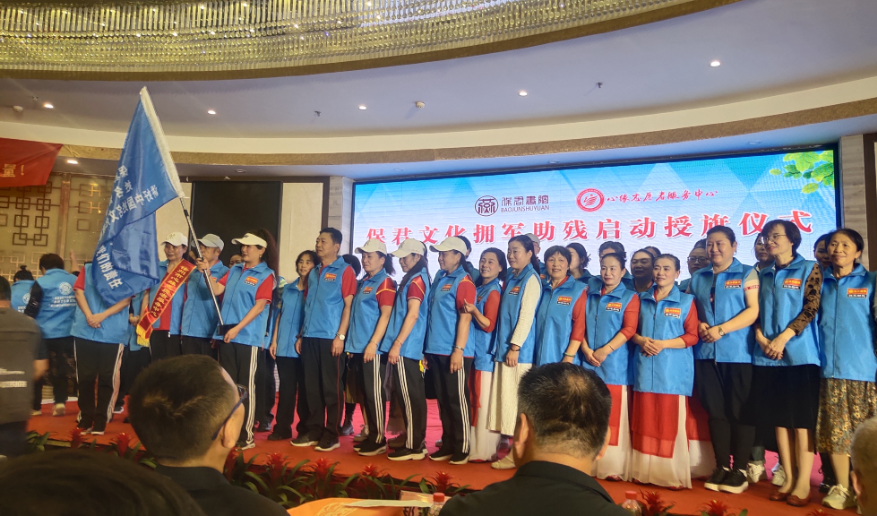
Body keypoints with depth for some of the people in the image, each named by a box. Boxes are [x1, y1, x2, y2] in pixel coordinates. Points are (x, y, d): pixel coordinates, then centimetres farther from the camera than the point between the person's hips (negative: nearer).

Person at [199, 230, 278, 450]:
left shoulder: (266, 275, -4)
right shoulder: (234, 270, 15)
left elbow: (259, 306, -12)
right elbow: (216, 290, 7)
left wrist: (237, 328, -17)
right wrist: (207, 271, -8)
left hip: (248, 337, -6)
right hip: (226, 335, 6)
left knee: (246, 386, -1)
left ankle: (246, 435, 6)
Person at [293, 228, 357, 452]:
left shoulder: (344, 271, -3)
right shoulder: (313, 273, 17)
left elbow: (348, 305, -8)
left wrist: (341, 336, -15)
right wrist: (301, 335, 15)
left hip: (330, 337, -6)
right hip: (310, 337, 6)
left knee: (331, 388, 0)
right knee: (312, 387, 10)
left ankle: (331, 434, 8)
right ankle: (314, 431, 19)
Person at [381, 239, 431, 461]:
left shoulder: (416, 279, -11)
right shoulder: (413, 279, 17)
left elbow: (412, 314, -19)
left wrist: (397, 344, -20)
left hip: (406, 347, -10)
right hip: (410, 347, 10)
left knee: (410, 397, -5)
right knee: (414, 396, 12)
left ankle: (413, 446, 1)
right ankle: (417, 442, 18)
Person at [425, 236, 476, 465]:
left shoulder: (463, 281, -9)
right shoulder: (440, 279, 14)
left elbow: (465, 317, -15)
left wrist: (459, 349, -20)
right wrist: (428, 348, 16)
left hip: (453, 352, -8)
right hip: (436, 350, 8)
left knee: (457, 400, 1)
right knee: (443, 400, 13)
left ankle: (462, 448, 11)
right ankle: (447, 444, 23)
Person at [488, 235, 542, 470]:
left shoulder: (531, 279, -8)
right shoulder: (511, 277, 16)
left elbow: (527, 316, -14)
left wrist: (515, 346, -17)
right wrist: (504, 345, 13)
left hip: (519, 350, -8)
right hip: (504, 348, 8)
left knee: (517, 401, -3)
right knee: (507, 399, 10)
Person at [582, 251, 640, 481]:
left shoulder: (629, 297, 1)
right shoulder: (590, 294, 13)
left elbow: (629, 329, -8)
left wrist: (605, 351, -15)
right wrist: (586, 350, -5)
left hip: (615, 364, -3)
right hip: (589, 361, 4)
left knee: (614, 415, -1)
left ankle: (614, 466, 6)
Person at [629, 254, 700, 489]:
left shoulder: (686, 301, 3)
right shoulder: (642, 299, 13)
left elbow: (692, 336, -2)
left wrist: (663, 344, -14)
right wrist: (642, 341, -8)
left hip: (673, 370, -3)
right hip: (644, 368, 3)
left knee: (671, 423, -2)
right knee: (645, 421, 6)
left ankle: (673, 476, 7)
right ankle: (644, 472, 14)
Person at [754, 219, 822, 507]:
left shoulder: (809, 269, 3)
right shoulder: (763, 275, 16)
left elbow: (811, 308, -7)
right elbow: (756, 311, 12)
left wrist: (783, 338, -15)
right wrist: (760, 338, -6)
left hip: (799, 353, -4)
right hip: (768, 356, 4)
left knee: (802, 419, -3)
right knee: (780, 419, 6)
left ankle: (803, 483, 3)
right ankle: (788, 479, 13)